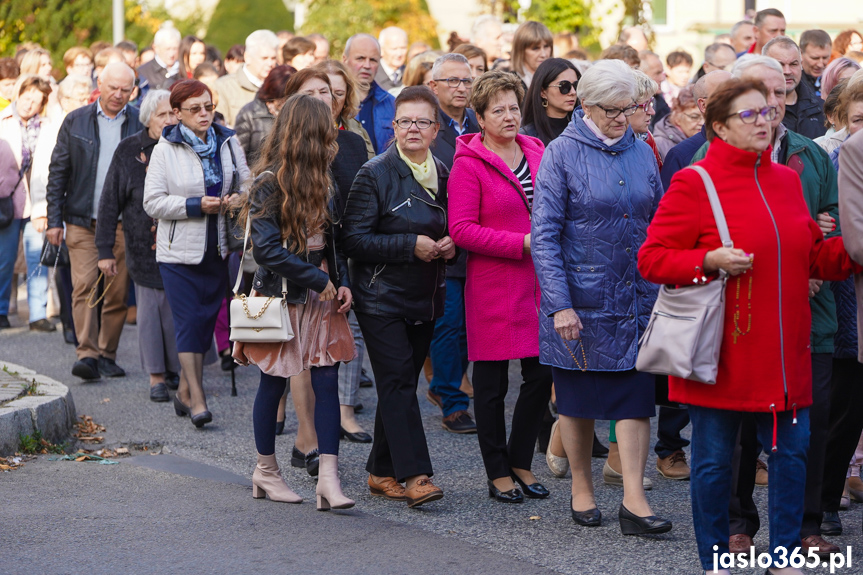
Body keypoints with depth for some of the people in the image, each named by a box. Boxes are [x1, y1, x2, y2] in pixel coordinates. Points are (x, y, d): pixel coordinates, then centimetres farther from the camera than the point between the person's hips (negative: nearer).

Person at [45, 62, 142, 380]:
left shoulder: (140, 124, 4)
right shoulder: (75, 121, 6)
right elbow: (58, 172, 7)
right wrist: (54, 219, 2)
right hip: (82, 221, 0)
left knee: (118, 292, 2)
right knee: (84, 286, -10)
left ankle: (107, 355, 12)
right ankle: (87, 354, -13)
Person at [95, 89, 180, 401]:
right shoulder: (129, 151, 0)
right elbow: (110, 203, 2)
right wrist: (105, 249, -2)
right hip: (144, 245, -1)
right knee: (150, 307, 0)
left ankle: (177, 371, 15)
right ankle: (157, 377, 8)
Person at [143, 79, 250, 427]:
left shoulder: (228, 142, 6)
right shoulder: (165, 150, -5)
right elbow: (153, 202, -8)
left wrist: (240, 198, -9)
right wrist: (196, 205, -18)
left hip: (218, 249, 4)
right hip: (179, 251, -4)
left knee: (207, 318, 9)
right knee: (189, 321, -8)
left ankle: (185, 390, 24)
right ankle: (197, 399, -5)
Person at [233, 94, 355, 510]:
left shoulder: (322, 182, 10)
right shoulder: (270, 184, -13)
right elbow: (266, 249, -20)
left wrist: (341, 282, -1)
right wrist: (319, 280, -17)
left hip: (320, 301, 6)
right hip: (281, 299, -6)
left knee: (328, 382, -4)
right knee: (273, 384, 7)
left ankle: (328, 477, -7)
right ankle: (266, 472, 22)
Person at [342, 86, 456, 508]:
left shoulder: (443, 174, 10)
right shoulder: (374, 175, -8)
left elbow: (453, 227, 25)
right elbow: (354, 240, -13)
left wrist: (448, 245, 1)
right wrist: (411, 245, -19)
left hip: (424, 299, 6)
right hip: (381, 298, -6)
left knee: (401, 384, 9)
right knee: (398, 382, -13)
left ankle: (382, 473, 18)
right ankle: (415, 475, -16)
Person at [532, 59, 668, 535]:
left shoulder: (641, 153, 7)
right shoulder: (562, 153, -6)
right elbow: (543, 233, -10)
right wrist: (559, 303, -17)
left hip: (637, 297, 3)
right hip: (581, 298, -3)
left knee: (636, 397, -3)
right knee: (578, 399, 8)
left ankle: (634, 501, -3)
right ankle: (582, 491, 24)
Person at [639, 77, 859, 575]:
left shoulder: (787, 181, 12)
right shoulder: (694, 184, -6)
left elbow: (813, 256, 18)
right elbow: (652, 258, -8)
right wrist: (710, 261, -21)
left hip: (784, 353, 5)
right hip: (721, 354, -5)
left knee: (792, 451, 6)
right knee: (714, 460, 4)